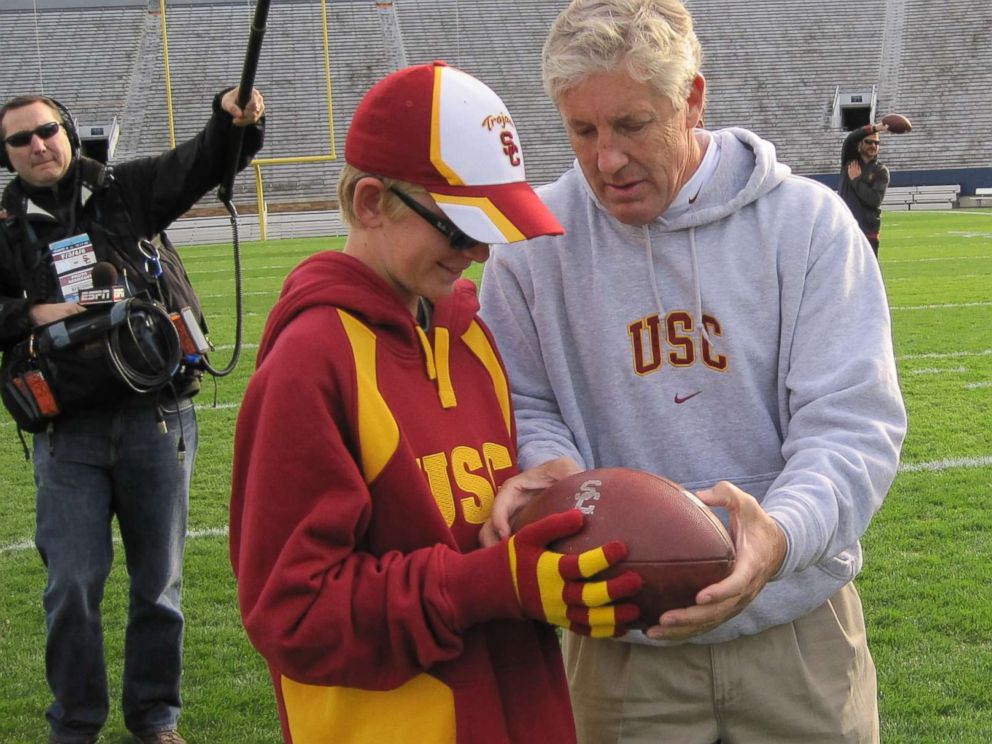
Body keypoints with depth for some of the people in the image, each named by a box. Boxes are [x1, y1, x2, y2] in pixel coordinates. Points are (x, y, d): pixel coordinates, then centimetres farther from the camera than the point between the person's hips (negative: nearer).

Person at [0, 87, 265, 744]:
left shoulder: (126, 190, 7)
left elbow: (203, 163, -4)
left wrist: (234, 118, -24)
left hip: (157, 414, 0)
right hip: (67, 430, 0)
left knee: (159, 578, 9)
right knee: (73, 580, -1)